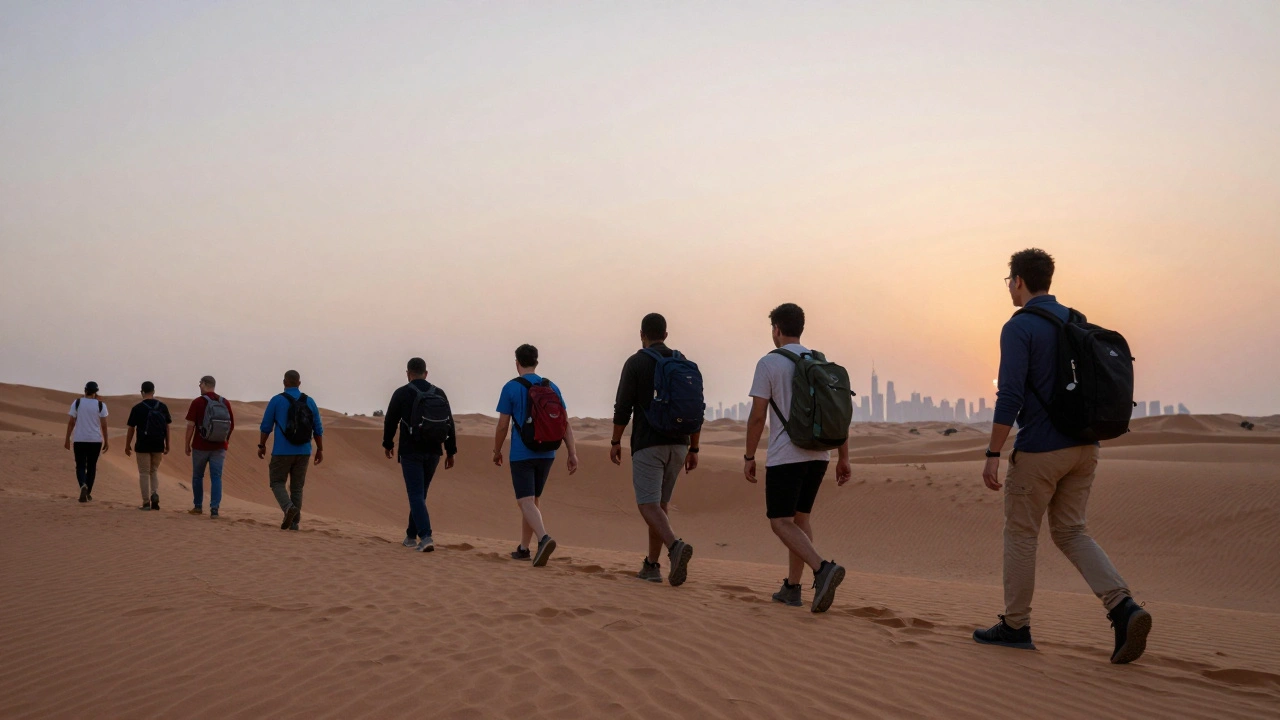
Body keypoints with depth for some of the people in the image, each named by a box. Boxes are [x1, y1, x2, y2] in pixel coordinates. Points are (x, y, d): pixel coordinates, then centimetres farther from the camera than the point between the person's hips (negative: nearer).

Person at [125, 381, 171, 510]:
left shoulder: (137, 408, -7)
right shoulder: (163, 407, 1)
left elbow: (131, 428, -2)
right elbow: (167, 427, 5)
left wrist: (128, 445, 9)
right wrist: (167, 445, 13)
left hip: (143, 445, -3)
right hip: (158, 445, 3)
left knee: (144, 473, 5)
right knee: (154, 471, 18)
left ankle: (146, 503, 5)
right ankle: (155, 494, -4)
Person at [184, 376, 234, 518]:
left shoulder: (197, 402, -7)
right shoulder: (225, 403, 3)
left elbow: (190, 425, -9)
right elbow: (232, 425, 7)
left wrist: (187, 445, 0)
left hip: (200, 446, -2)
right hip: (219, 448, 2)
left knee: (197, 477, 15)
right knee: (216, 478, 1)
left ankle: (198, 506, 25)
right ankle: (214, 509, -10)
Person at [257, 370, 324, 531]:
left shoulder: (276, 400, -4)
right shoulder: (309, 402, 4)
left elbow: (266, 426, -2)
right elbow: (318, 429, 6)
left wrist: (261, 445, 11)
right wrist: (320, 449, 14)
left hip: (282, 452, -3)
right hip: (303, 452, 3)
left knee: (277, 483, 8)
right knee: (297, 487, 11)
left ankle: (289, 507, -19)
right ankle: (294, 522, 8)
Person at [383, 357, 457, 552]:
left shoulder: (401, 393, -7)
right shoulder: (439, 394, 3)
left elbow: (390, 421, 0)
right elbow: (450, 424, 2)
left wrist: (388, 444, 17)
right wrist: (450, 452, 8)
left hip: (410, 452, -4)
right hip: (433, 453, 4)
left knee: (416, 495, -5)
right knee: (420, 493, 18)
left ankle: (426, 537, -20)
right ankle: (411, 536, 27)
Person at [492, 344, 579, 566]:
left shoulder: (511, 387, -5)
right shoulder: (552, 387, 7)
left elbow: (502, 425, -5)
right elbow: (565, 423, 2)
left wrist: (497, 451, 9)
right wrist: (572, 453, 2)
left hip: (521, 454, -5)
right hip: (546, 454, 5)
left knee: (526, 502, -8)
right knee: (532, 500, 17)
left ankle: (544, 538, -33)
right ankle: (523, 549, 24)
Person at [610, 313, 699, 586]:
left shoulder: (635, 362, -3)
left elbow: (623, 406, -8)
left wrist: (615, 442, 3)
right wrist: (693, 449, 13)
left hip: (648, 444, -5)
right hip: (677, 444, 5)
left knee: (649, 505, -8)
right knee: (661, 503, 15)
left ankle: (676, 546, -34)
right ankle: (651, 565, 16)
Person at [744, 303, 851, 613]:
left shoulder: (769, 363, -7)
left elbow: (757, 415, -9)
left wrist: (749, 457, 0)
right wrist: (844, 458, 11)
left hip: (785, 456, -6)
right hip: (818, 455, 6)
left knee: (781, 522, -2)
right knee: (800, 516, 17)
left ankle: (823, 569, -24)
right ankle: (792, 588, 18)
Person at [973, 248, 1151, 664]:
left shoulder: (1018, 328, -12)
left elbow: (1010, 396, -20)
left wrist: (992, 455, -16)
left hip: (1039, 450, -7)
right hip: (1083, 446, 7)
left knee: (1020, 533, 7)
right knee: (1070, 532, 13)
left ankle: (1015, 625, 17)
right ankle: (1123, 608, -6)